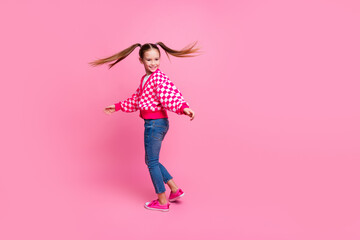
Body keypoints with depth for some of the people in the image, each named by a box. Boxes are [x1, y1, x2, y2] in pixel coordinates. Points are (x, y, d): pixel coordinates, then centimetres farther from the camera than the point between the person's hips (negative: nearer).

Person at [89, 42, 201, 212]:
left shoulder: (159, 77, -13)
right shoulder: (145, 79, 16)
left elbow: (171, 95, -28)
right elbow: (136, 100, 26)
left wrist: (184, 108, -46)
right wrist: (117, 107, 30)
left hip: (155, 123, -9)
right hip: (153, 124, 9)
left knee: (152, 162, 2)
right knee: (150, 160, 18)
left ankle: (162, 201, 15)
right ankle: (175, 190, 25)